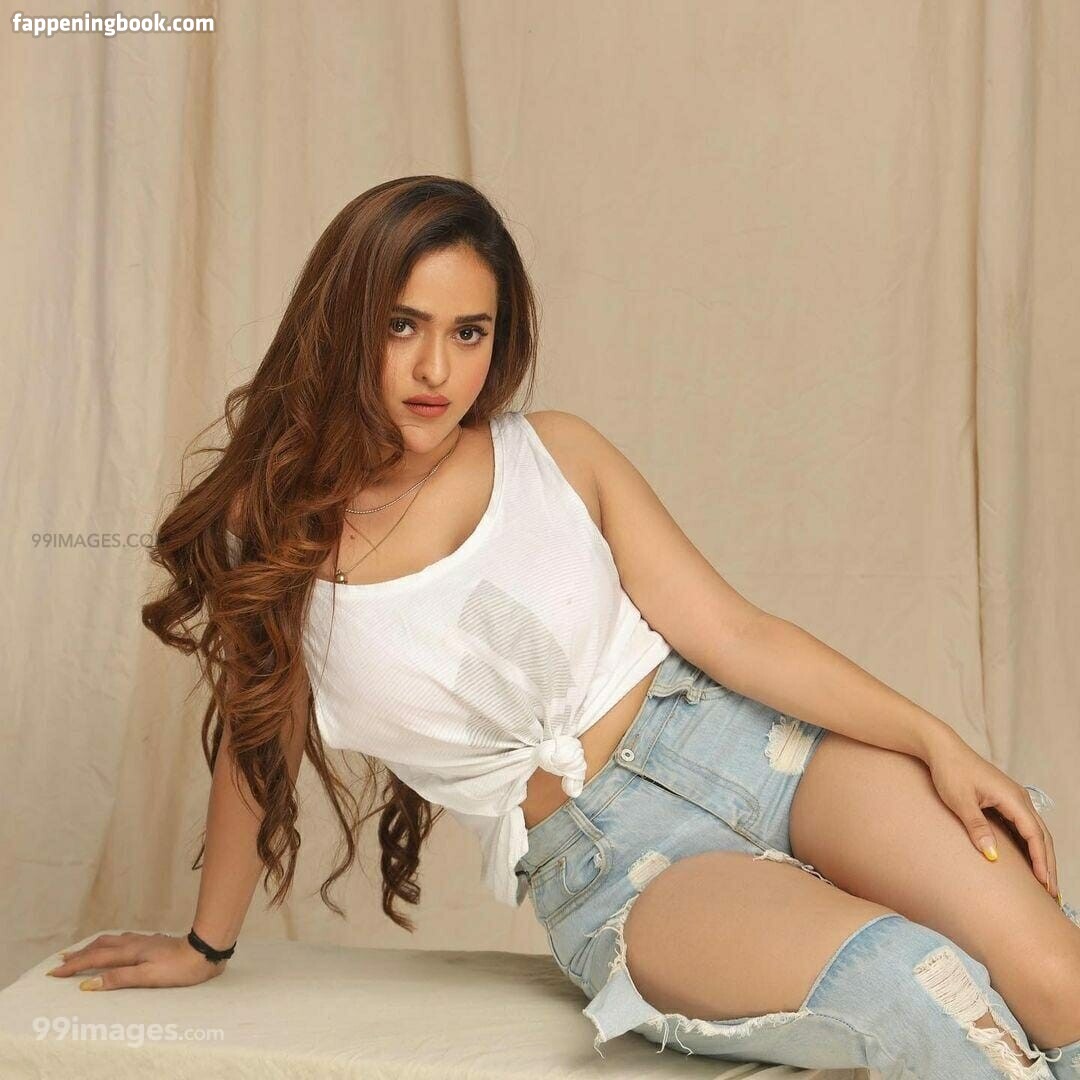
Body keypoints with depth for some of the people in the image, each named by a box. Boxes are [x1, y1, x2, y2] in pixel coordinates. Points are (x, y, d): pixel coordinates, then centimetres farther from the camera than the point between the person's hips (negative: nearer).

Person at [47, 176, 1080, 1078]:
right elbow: (255, 744, 11)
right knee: (925, 997, -27)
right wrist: (206, 946, 23)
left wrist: (936, 740, -11)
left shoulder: (557, 455, -1)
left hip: (748, 743, 2)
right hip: (610, 865, -2)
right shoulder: (274, 533, -3)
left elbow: (734, 634, -1)